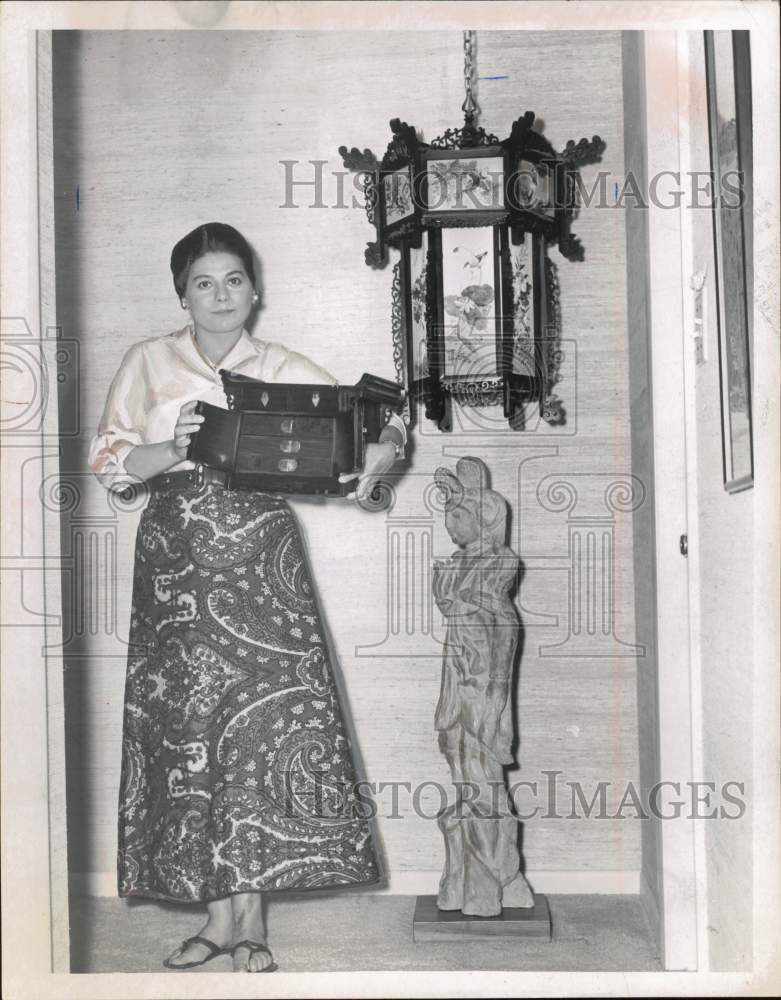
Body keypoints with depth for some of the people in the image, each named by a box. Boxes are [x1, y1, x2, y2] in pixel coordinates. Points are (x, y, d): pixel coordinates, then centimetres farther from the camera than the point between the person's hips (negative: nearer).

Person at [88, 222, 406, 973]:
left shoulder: (286, 370, 8)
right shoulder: (148, 363, 9)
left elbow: (383, 421, 7)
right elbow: (107, 461, 4)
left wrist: (379, 452, -16)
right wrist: (173, 448, -15)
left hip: (262, 563, -1)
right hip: (177, 567, 1)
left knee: (264, 719, -8)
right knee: (188, 726, 1)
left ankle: (242, 914, 5)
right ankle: (227, 914, 13)